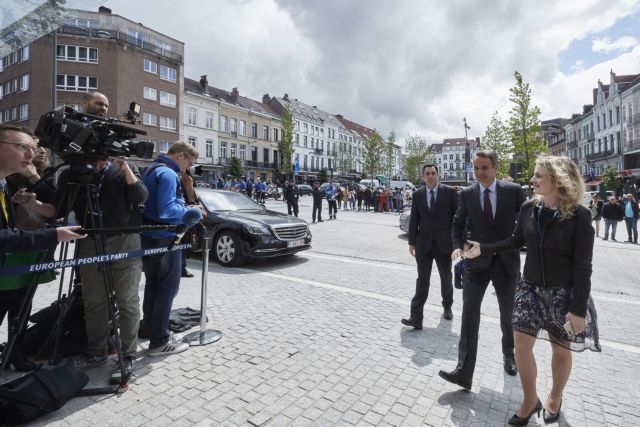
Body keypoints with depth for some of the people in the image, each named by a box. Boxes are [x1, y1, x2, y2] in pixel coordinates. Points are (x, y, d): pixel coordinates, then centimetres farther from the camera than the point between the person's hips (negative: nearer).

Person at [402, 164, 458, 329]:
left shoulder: (449, 192, -2)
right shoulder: (417, 194, 4)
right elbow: (414, 219, 4)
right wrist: (412, 241, 1)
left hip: (444, 243, 0)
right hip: (423, 243, 1)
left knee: (446, 278, 16)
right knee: (422, 280, -1)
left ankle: (447, 307, 39)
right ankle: (416, 317, -2)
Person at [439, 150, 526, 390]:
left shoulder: (514, 191, -5)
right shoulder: (466, 194, -1)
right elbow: (458, 223, 9)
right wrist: (458, 246, -6)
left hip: (507, 261, 0)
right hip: (476, 262, 0)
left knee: (508, 314, 18)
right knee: (469, 314, -8)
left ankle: (508, 355, 44)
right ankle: (463, 372, -4)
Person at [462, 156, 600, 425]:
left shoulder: (579, 215, -16)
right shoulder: (528, 208, -4)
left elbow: (583, 266, -14)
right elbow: (517, 241, 11)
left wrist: (579, 308, -15)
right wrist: (483, 249, 3)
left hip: (563, 292, -3)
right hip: (531, 287, 4)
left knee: (561, 349, 14)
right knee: (521, 343, 4)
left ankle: (555, 398, 41)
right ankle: (530, 400, 26)